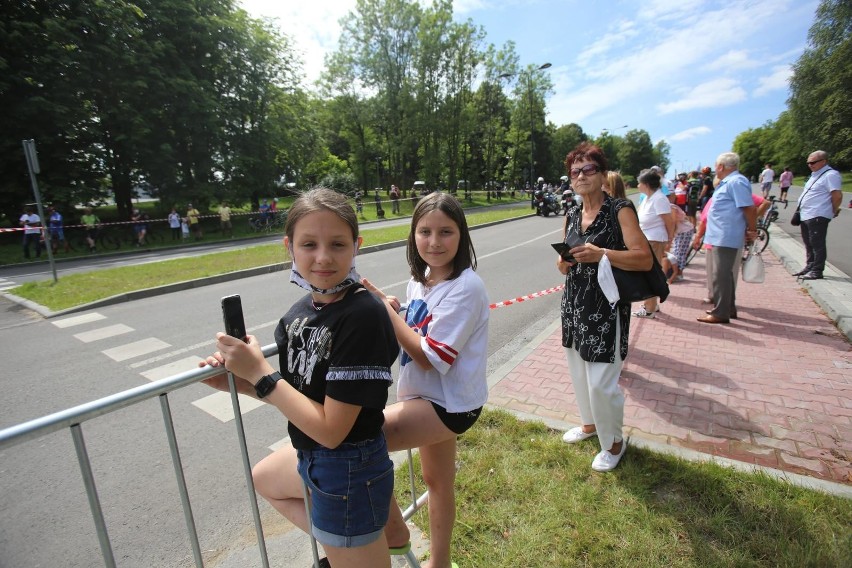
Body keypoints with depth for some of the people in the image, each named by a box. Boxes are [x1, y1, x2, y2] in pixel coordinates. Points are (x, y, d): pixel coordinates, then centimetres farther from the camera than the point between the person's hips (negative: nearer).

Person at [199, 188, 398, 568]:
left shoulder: (364, 316, -30)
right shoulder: (303, 309, -6)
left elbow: (330, 429, -27)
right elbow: (297, 391, 3)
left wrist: (260, 373, -23)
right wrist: (239, 381, -9)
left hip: (348, 473, -8)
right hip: (312, 457, 9)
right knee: (262, 478, 34)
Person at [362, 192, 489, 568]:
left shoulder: (465, 288, -23)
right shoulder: (419, 280, 1)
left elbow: (429, 357, -24)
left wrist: (384, 308, -23)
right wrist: (391, 309, -9)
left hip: (449, 402, -8)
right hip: (431, 396, 8)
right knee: (436, 480, 24)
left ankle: (394, 530, 10)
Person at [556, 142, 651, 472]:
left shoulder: (620, 211, -9)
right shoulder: (572, 216, 10)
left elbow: (644, 260, -16)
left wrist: (600, 254, -26)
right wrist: (564, 261, -8)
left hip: (606, 307, -6)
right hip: (574, 304, 7)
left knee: (601, 382, -3)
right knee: (578, 371, 18)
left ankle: (614, 442, 24)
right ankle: (590, 423, 42)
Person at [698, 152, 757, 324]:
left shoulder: (736, 182, -15)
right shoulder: (727, 182, 16)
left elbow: (750, 208, -19)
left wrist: (752, 230, -11)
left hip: (725, 238, -11)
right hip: (720, 237, 11)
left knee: (721, 275, -6)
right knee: (725, 274, 18)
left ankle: (721, 313, 0)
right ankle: (727, 307, 29)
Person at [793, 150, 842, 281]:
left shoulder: (830, 175, -12)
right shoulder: (815, 175, 17)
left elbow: (837, 195, -18)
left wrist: (834, 211, -7)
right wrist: (800, 211, 17)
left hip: (818, 216, -10)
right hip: (806, 216, 10)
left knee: (817, 245, -4)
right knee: (809, 245, 17)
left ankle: (816, 271, 1)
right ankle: (809, 267, 26)